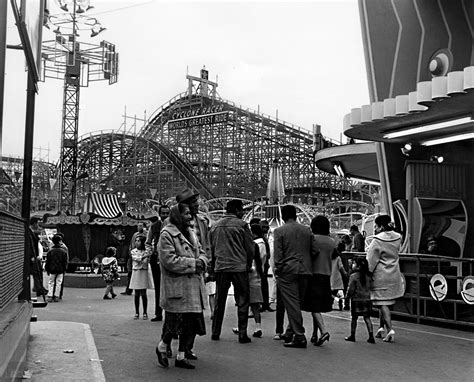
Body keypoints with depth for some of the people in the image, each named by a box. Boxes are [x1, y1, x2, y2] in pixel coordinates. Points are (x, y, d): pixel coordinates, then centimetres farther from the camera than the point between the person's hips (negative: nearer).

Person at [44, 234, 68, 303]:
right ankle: (56, 296, 8)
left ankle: (50, 296, 3)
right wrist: (64, 269, 11)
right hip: (60, 270, 0)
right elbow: (65, 262, 1)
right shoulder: (63, 251, -3)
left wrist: (47, 270, 10)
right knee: (58, 283, 7)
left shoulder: (50, 251, -3)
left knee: (51, 283, 9)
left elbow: (47, 261, 1)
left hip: (52, 269, 0)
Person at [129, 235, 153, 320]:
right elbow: (136, 259, -13)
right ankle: (137, 313, 13)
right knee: (137, 294, 4)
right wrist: (145, 256, -21)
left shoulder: (147, 250, 2)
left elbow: (145, 261, -8)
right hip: (135, 273, 1)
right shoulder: (133, 251, 5)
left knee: (143, 294, 0)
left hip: (144, 273, -1)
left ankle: (145, 313, 8)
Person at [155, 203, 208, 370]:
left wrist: (201, 261, -5)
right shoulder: (167, 234, -10)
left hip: (194, 285, 8)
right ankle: (162, 347, 22)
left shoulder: (191, 233, 16)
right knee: (175, 321, -4)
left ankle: (182, 354, 21)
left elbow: (202, 253, 18)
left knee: (191, 321, 9)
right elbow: (169, 260, -19)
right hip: (176, 286, -8)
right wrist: (193, 263, -18)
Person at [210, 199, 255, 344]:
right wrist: (248, 264, 11)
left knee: (219, 302, 13)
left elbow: (212, 248, 13)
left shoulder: (215, 226, 9)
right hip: (239, 268, -4)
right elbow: (250, 247, -3)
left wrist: (212, 266, 19)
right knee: (242, 301, 3)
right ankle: (242, 334, 1)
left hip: (220, 268, 5)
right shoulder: (241, 225, -6)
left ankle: (215, 333, 17)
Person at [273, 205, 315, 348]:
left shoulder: (279, 231, -5)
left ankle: (299, 336, -6)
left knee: (292, 303, -3)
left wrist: (278, 268, 0)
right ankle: (290, 333, 22)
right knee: (297, 302, 13)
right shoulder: (307, 230, 9)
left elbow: (278, 254, -9)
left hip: (287, 270, -5)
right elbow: (314, 251, 7)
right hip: (304, 270, 5)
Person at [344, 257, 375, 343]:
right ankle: (371, 337, 2)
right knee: (367, 318, 6)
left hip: (356, 300, -4)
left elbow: (351, 289, -13)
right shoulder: (368, 276, 3)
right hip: (367, 299, 4)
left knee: (354, 318, 9)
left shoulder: (353, 276, -13)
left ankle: (352, 336, 18)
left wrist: (348, 295, 3)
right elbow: (369, 287, 9)